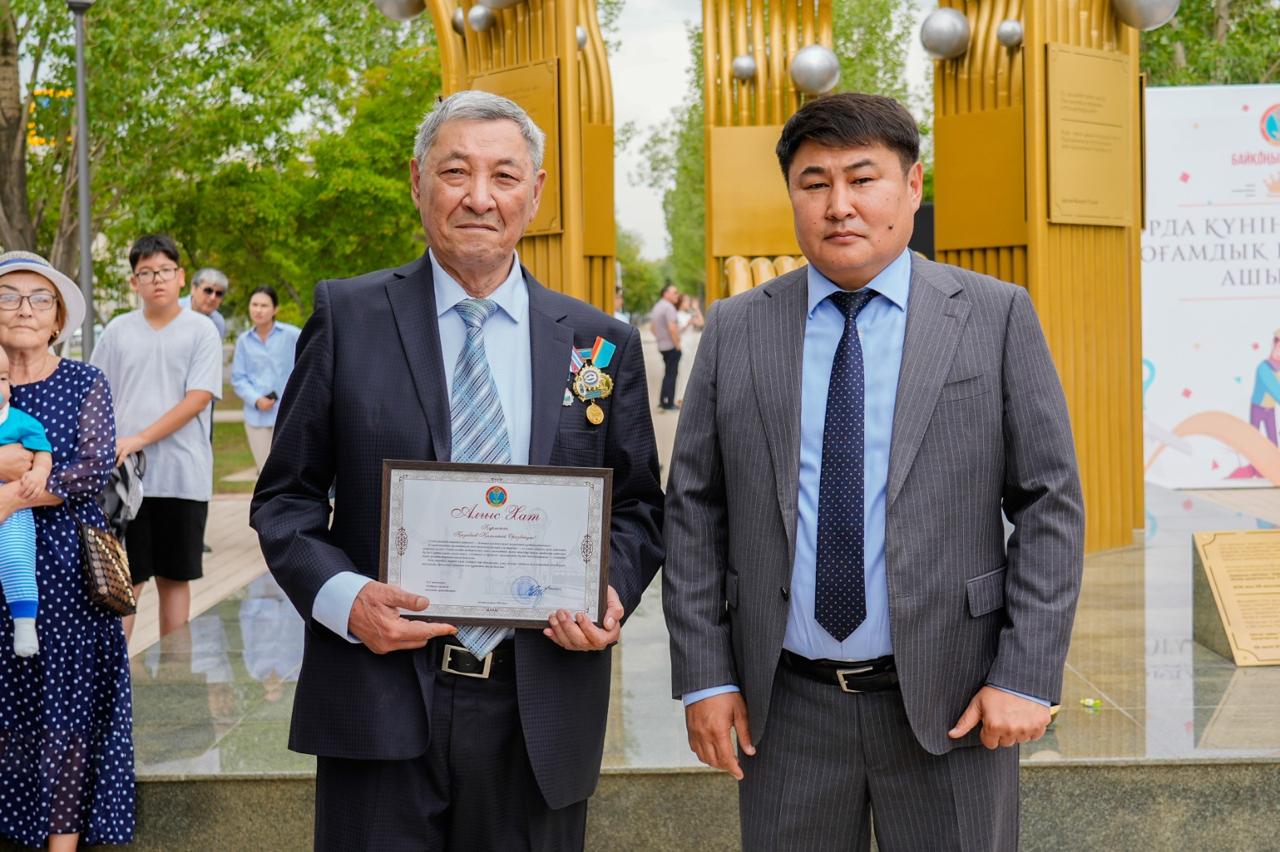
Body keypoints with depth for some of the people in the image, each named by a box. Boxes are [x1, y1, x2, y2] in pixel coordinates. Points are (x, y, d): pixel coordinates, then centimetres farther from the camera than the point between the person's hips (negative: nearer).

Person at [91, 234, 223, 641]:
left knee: (174, 578, 8)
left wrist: (138, 440, -14)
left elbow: (198, 398, -9)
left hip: (184, 476, -1)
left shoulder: (201, 331, 0)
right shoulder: (118, 331, 7)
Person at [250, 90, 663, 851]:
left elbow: (638, 508, 12)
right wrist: (341, 596, -13)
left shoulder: (601, 344, 6)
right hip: (381, 703, -1)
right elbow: (286, 495, 4)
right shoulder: (347, 318, 2)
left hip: (540, 714, 2)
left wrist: (611, 591, -8)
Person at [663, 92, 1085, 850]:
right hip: (784, 709, 2)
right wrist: (704, 676, 0)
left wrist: (1028, 675, -7)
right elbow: (695, 510, 5)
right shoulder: (735, 332, 5)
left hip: (950, 704, -1)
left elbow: (1050, 504, -2)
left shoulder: (996, 318, 0)